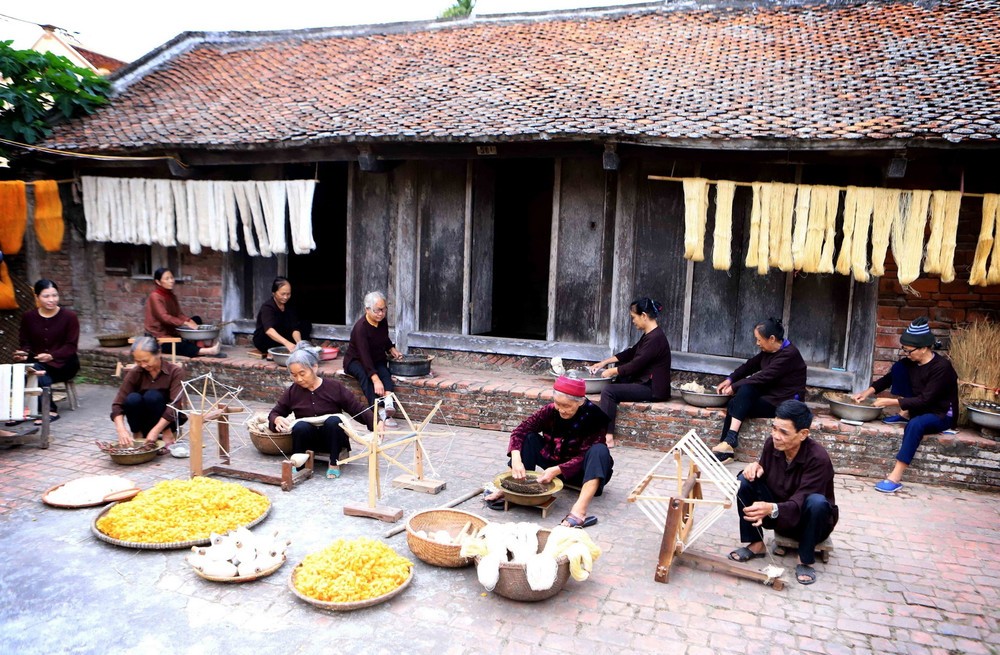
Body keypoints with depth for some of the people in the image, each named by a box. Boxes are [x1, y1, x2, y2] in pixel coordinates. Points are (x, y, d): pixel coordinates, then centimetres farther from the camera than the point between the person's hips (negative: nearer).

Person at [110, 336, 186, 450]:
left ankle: (167, 433, -15)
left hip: (169, 418, -2)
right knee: (133, 398, -27)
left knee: (152, 396, -30)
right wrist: (121, 430, -33)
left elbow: (175, 405, -26)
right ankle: (137, 434, -8)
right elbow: (118, 403, -16)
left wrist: (155, 430, -35)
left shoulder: (175, 372, -18)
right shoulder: (134, 373, -11)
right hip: (144, 419, 2)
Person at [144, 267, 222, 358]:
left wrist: (190, 321, -17)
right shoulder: (155, 296, -13)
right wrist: (186, 323, -32)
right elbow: (164, 317, -26)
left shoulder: (171, 296, 12)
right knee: (182, 346, -34)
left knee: (196, 319, -4)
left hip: (171, 332, 8)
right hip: (158, 337, -8)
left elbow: (178, 315, 4)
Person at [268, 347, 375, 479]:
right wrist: (278, 419, -13)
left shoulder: (335, 388, -7)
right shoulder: (292, 392, 0)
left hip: (332, 439, -1)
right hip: (309, 441, 1)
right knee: (300, 426, -31)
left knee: (333, 420, -33)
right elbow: (274, 413, 12)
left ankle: (334, 463, -15)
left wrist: (375, 423, -25)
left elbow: (358, 410, -8)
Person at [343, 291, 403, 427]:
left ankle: (388, 404, -51)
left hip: (377, 359, 5)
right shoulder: (361, 327, -26)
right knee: (363, 374, -37)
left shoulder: (383, 322, -4)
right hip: (355, 361, -5)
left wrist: (392, 350, -2)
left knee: (384, 371, -29)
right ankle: (380, 412, -49)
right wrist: (376, 380, -44)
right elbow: (364, 355, -35)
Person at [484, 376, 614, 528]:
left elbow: (583, 456, -25)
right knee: (529, 438, -15)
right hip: (555, 463, 3)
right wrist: (516, 459, -36)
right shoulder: (551, 410, -14)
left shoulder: (595, 417, -23)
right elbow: (520, 431, -19)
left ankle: (579, 511, -49)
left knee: (599, 451, -33)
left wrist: (557, 470, -38)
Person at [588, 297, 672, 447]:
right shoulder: (649, 334, 11)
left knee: (609, 391, -19)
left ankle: (608, 437, -19)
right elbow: (630, 353, 21)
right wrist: (605, 362, 14)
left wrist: (611, 371, -7)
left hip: (654, 389, -11)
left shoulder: (655, 338, -20)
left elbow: (636, 365, -20)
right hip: (646, 383, 11)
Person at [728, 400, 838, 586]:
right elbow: (762, 471, 3)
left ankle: (805, 560, -13)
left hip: (806, 520, -4)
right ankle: (756, 544, -5)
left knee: (817, 502, -36)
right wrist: (756, 468, -22)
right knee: (745, 480, -17)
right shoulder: (772, 443, -14)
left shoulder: (818, 459, -29)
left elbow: (799, 503, -36)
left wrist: (772, 509, -55)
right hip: (777, 515, 4)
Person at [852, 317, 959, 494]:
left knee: (915, 424, -42)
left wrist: (891, 402, -28)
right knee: (898, 367, -8)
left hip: (941, 415, -7)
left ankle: (896, 478, -44)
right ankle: (905, 415, -4)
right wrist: (868, 392, -9)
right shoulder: (909, 362, -4)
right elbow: (889, 378, 6)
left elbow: (924, 400, -28)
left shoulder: (942, 367, -24)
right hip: (918, 408, 7)